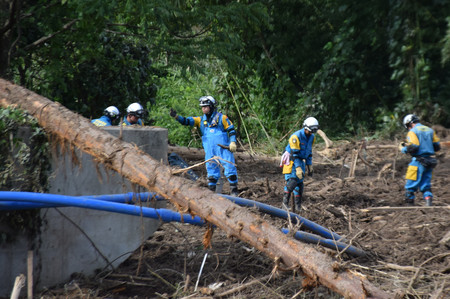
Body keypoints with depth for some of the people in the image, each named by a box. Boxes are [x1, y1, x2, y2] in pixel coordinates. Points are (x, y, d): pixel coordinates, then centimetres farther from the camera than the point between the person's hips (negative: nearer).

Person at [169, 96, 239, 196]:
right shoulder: (201, 120, 13)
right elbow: (187, 121, 2)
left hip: (223, 149, -4)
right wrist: (176, 116, -14)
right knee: (212, 172, 8)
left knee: (230, 169, -5)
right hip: (209, 152, 4)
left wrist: (233, 142, -10)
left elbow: (231, 130, 3)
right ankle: (212, 191, 16)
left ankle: (234, 190, 3)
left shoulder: (221, 117, 2)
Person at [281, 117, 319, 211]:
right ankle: (285, 201, -11)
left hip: (301, 160, 7)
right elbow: (294, 154, -25)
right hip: (291, 160, -7)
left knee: (299, 182, 4)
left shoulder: (312, 137, 1)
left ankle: (298, 206, 8)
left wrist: (309, 166, 11)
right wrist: (298, 168, -29)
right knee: (292, 180, -20)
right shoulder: (296, 137, -23)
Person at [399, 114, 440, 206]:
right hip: (430, 161, 7)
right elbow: (437, 146, 15)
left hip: (418, 161, -7)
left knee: (411, 185, -1)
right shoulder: (430, 130, 14)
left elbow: (413, 147, -18)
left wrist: (402, 149, -1)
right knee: (425, 185, 11)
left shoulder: (412, 132, -6)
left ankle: (409, 204, 0)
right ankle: (429, 201, -5)